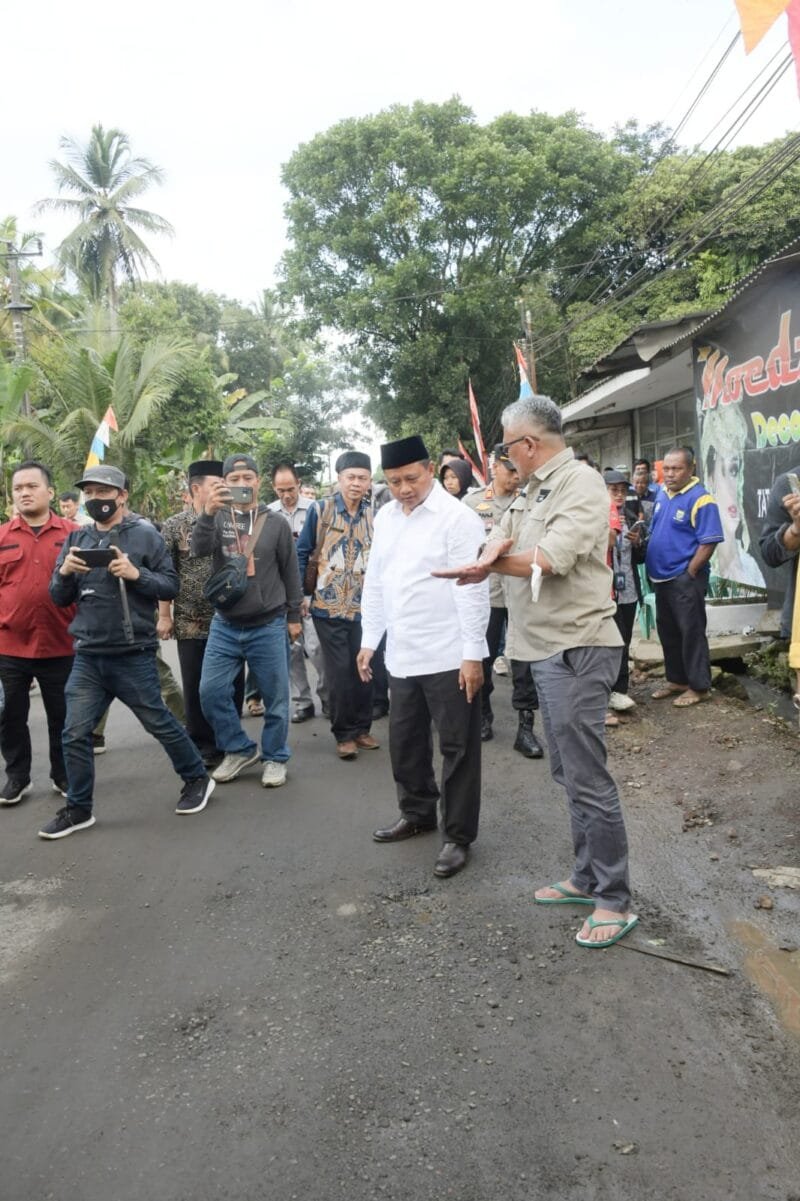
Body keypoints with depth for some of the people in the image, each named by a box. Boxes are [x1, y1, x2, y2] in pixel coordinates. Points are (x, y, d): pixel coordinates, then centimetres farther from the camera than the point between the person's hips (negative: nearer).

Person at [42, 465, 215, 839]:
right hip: (87, 657, 5)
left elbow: (171, 586, -6)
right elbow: (59, 598, 9)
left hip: (133, 656, -4)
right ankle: (77, 808, 21)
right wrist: (64, 572, -11)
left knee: (159, 723, 7)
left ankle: (197, 779, 28)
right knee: (75, 734, 5)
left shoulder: (144, 534, -5)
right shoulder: (76, 539, 8)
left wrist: (136, 574, -22)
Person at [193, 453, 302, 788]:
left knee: (275, 697, 5)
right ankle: (239, 749, 18)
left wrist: (293, 616, 5)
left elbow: (290, 572, 6)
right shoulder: (218, 518, 2)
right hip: (224, 626, 2)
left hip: (268, 626, -1)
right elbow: (200, 548, -18)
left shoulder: (276, 523, 1)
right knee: (211, 691, -1)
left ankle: (275, 757, 22)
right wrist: (208, 511, -33)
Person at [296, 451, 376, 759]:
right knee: (340, 671, 0)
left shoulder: (375, 515, 3)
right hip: (329, 605, -3)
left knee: (364, 669, 9)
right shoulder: (320, 510, -4)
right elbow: (302, 553, 0)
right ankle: (344, 733, 14)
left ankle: (362, 727, 25)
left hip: (364, 606, 3)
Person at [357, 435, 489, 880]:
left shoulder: (457, 516, -11)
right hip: (401, 655, 7)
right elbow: (375, 582, 15)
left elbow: (472, 589, -14)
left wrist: (473, 653, -16)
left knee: (457, 748, 5)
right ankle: (417, 813, 38)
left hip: (448, 657, -6)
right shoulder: (385, 517, 10)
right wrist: (369, 639, 14)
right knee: (405, 741, 18)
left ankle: (459, 836, 18)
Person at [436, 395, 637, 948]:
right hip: (549, 648, 10)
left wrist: (491, 563, -6)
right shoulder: (534, 489, 16)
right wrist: (495, 547, -14)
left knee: (586, 775, -5)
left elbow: (549, 560, -21)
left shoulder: (581, 484, -13)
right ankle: (588, 878, 30)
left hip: (577, 649, -10)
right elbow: (503, 535, 10)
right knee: (569, 772, 16)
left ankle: (616, 900, 8)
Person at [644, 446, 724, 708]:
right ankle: (676, 680, 29)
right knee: (667, 632, 16)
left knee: (691, 632, 0)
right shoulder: (662, 493, 8)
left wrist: (688, 574, -17)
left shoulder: (700, 499, -16)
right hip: (661, 577, 8)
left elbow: (708, 542, -19)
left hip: (685, 579, -8)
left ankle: (699, 687, 11)